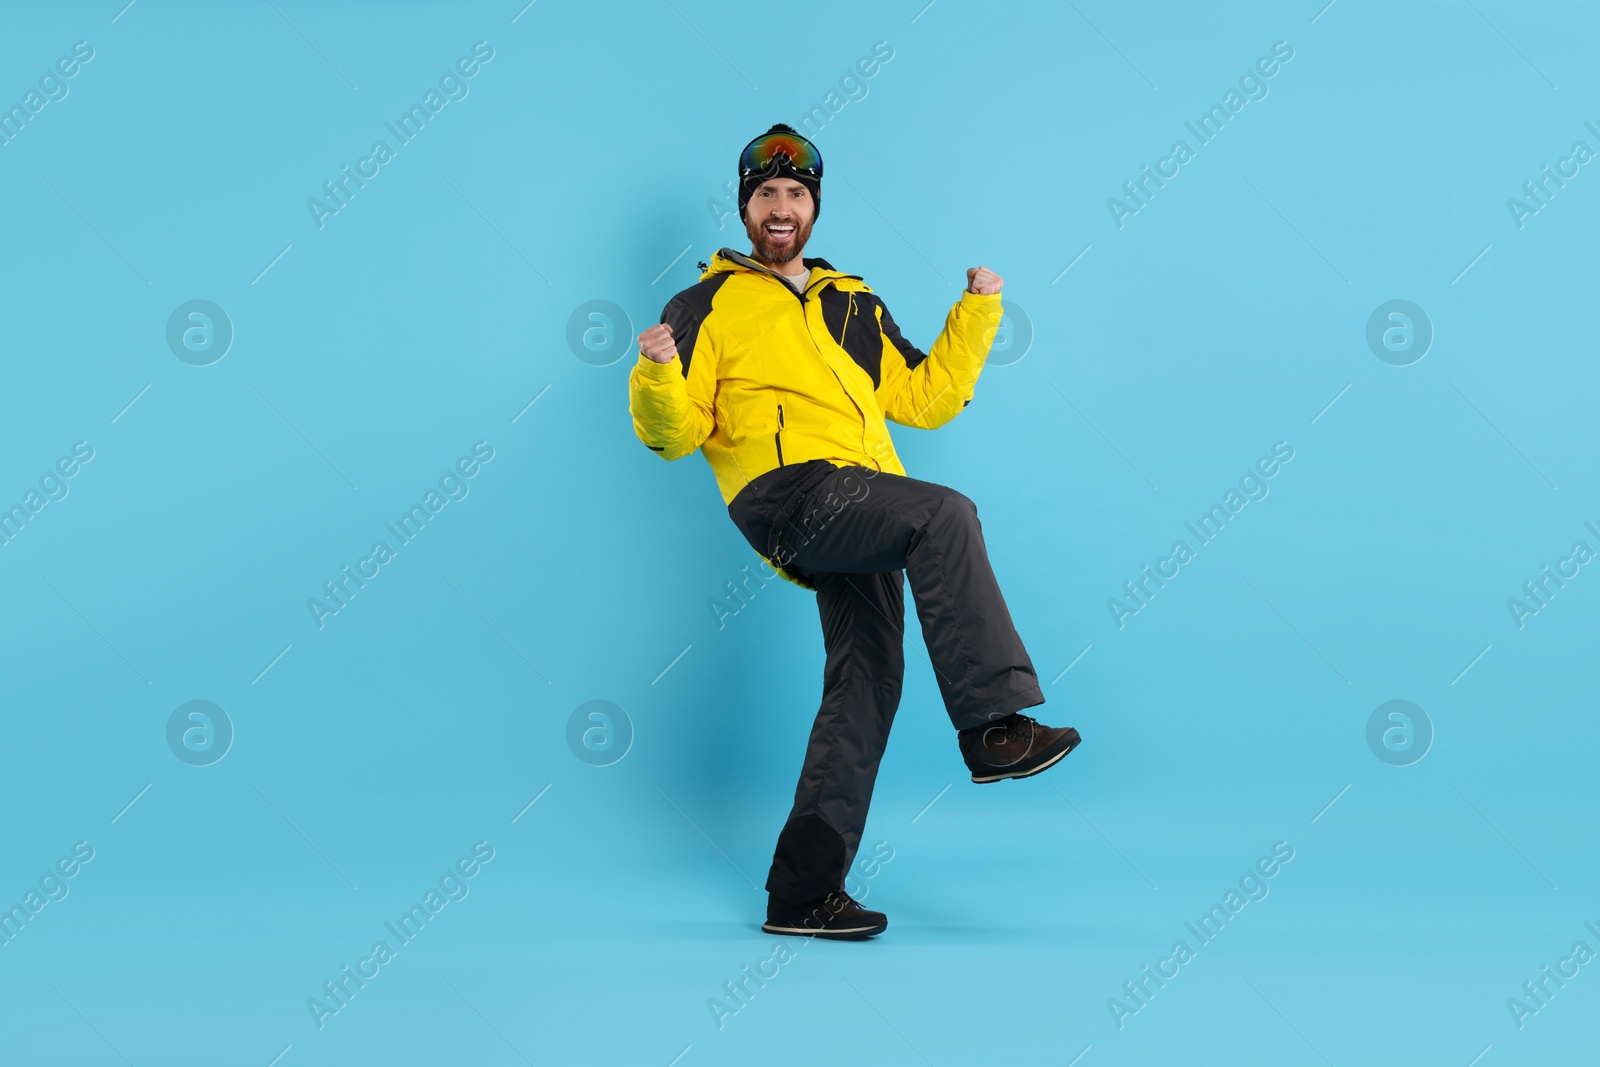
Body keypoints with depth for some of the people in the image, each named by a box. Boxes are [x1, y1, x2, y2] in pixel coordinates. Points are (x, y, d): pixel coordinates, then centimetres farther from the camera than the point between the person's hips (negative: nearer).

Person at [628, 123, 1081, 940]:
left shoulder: (854, 305, 29)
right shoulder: (708, 305, 13)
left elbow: (926, 399, 24)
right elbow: (676, 436, 5)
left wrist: (978, 312, 20)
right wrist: (658, 378, -15)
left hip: (859, 518, 6)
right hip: (787, 492, -6)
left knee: (866, 680, -4)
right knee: (945, 514, -29)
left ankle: (803, 891, 0)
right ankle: (993, 725, -32)